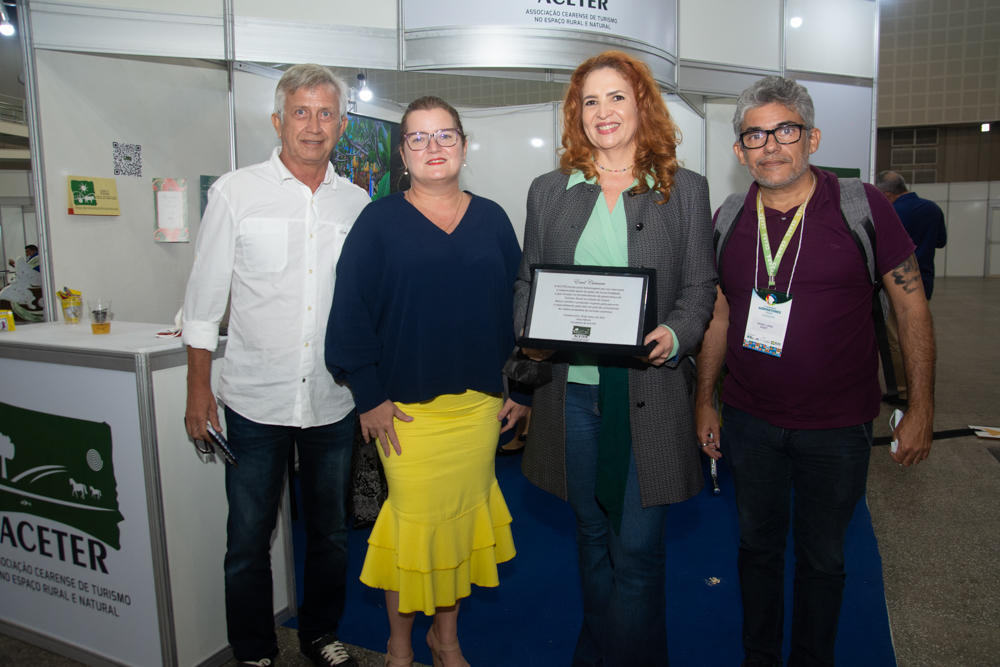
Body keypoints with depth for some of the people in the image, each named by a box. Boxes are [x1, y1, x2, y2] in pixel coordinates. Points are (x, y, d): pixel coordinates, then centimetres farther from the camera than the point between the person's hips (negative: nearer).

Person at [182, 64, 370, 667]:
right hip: (256, 401, -2)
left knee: (331, 532, 16)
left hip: (334, 402, 3)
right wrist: (199, 388, -1)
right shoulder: (235, 193, -2)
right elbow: (205, 298, 0)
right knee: (249, 541, 9)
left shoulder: (357, 203, 4)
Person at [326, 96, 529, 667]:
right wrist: (369, 395, -8)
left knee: (464, 515, 12)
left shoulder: (491, 219, 8)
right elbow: (351, 310, -4)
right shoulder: (379, 221, 0)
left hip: (481, 403, 3)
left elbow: (518, 304, 9)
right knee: (414, 519, 3)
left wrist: (521, 389, 6)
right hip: (407, 405, -3)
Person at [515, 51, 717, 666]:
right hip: (572, 390, 3)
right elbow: (527, 280, 12)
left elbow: (700, 288, 2)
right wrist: (529, 332, -8)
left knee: (637, 549, 2)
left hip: (647, 395, -2)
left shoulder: (686, 190, 4)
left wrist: (674, 336, -18)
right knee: (592, 537, 18)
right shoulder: (548, 191, 10)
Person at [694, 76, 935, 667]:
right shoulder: (729, 221, 1)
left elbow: (912, 307, -5)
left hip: (837, 425, -2)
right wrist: (705, 401, 9)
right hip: (749, 420, 3)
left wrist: (922, 408, -7)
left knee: (822, 556, 14)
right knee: (758, 544, 18)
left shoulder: (861, 207, -9)